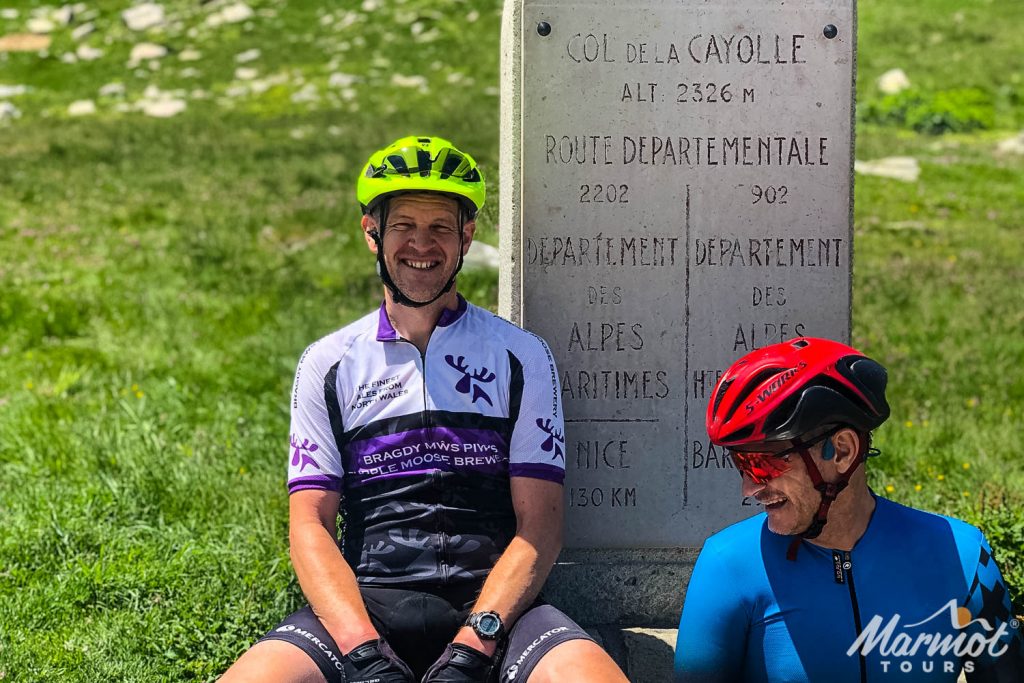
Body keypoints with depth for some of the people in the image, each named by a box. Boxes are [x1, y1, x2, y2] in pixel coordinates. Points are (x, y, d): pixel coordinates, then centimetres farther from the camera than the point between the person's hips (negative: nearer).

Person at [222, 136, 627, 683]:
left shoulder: (522, 357, 10)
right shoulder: (327, 364, 12)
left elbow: (539, 526, 3)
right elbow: (310, 524, 4)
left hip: (491, 604, 0)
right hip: (363, 603, 1)